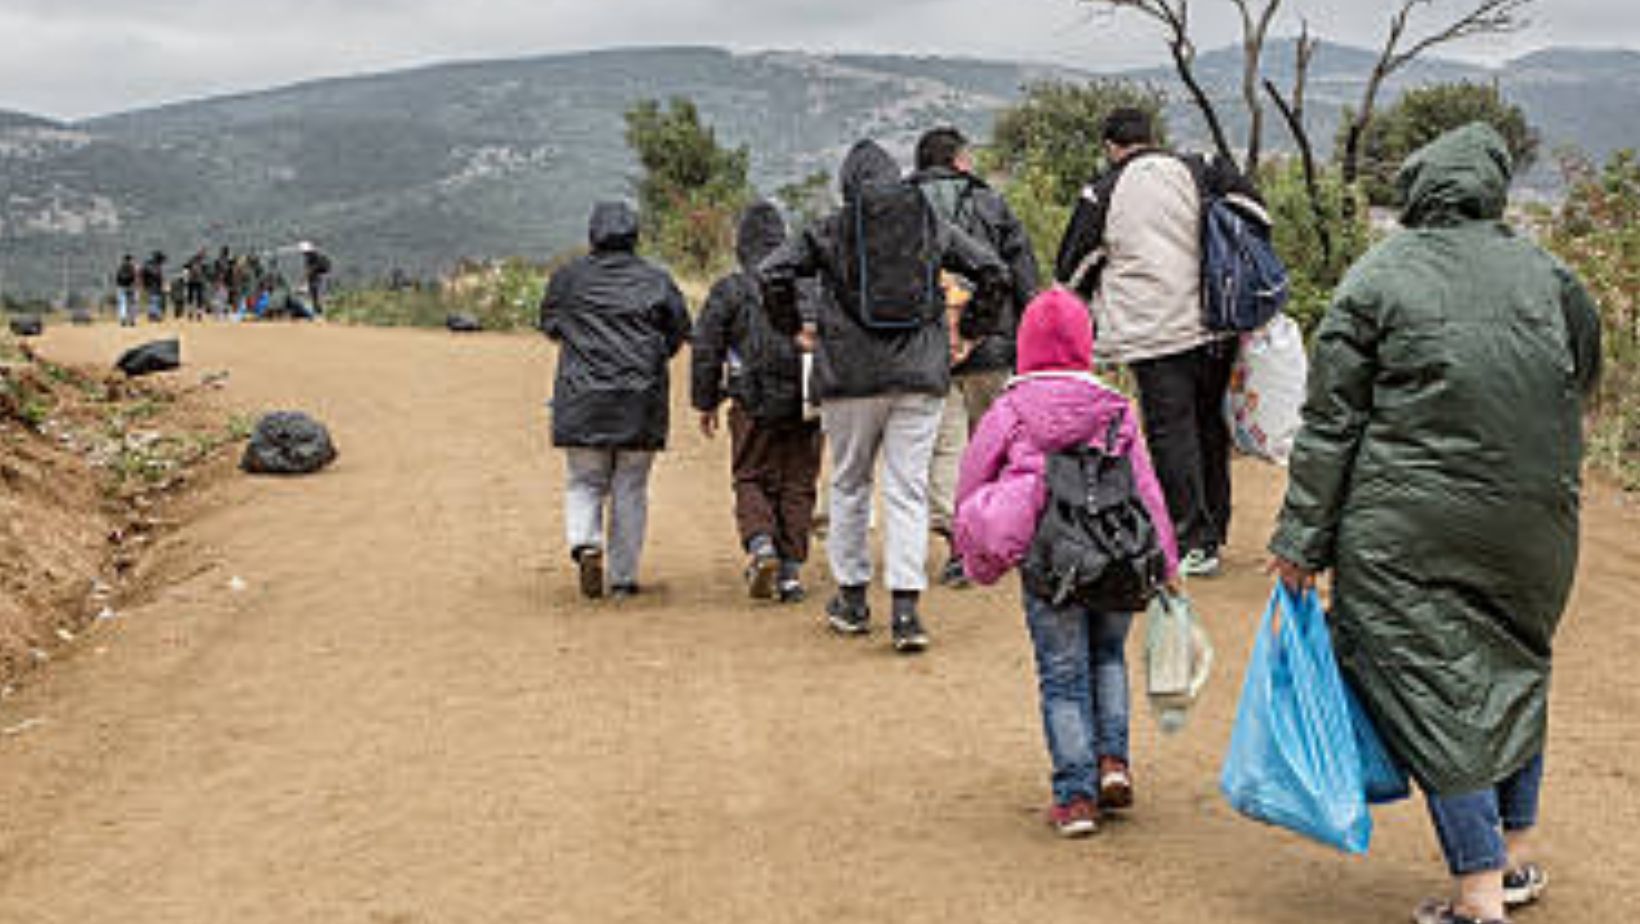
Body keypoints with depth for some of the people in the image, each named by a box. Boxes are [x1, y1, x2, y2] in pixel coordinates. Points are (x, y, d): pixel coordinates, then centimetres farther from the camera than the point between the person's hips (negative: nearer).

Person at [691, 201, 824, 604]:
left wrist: (706, 403, 10)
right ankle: (790, 573, 7)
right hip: (807, 404, 2)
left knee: (752, 482, 11)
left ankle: (761, 545, -12)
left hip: (755, 407, -2)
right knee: (797, 487, 9)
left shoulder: (729, 290, -1)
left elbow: (705, 350, 0)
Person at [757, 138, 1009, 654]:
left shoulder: (829, 232, 1)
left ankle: (852, 598, 22)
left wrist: (793, 329, 5)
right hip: (919, 377, 1)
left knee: (849, 486, 15)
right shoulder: (930, 227, 7)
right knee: (908, 491, 1)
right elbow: (993, 271, 5)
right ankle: (906, 609, -7)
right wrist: (968, 331, 13)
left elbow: (772, 273, -7)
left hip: (850, 376, -1)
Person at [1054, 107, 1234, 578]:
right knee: (1209, 427, 15)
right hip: (1216, 326, 5)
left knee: (1172, 433, -1)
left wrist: (1097, 295, 26)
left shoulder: (1103, 193, -2)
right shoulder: (1195, 174, 6)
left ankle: (1192, 543, -1)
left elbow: (1071, 269, 6)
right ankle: (1213, 529, 26)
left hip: (1156, 332, -5)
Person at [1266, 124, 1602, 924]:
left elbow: (1331, 422, -7)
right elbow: (1578, 397, 15)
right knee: (1515, 666, 21)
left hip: (1409, 533, -4)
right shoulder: (1549, 276, 5)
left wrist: (1303, 539, -3)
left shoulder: (1377, 278, -5)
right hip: (1534, 524, 5)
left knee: (1430, 686, 0)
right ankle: (1518, 853, 30)